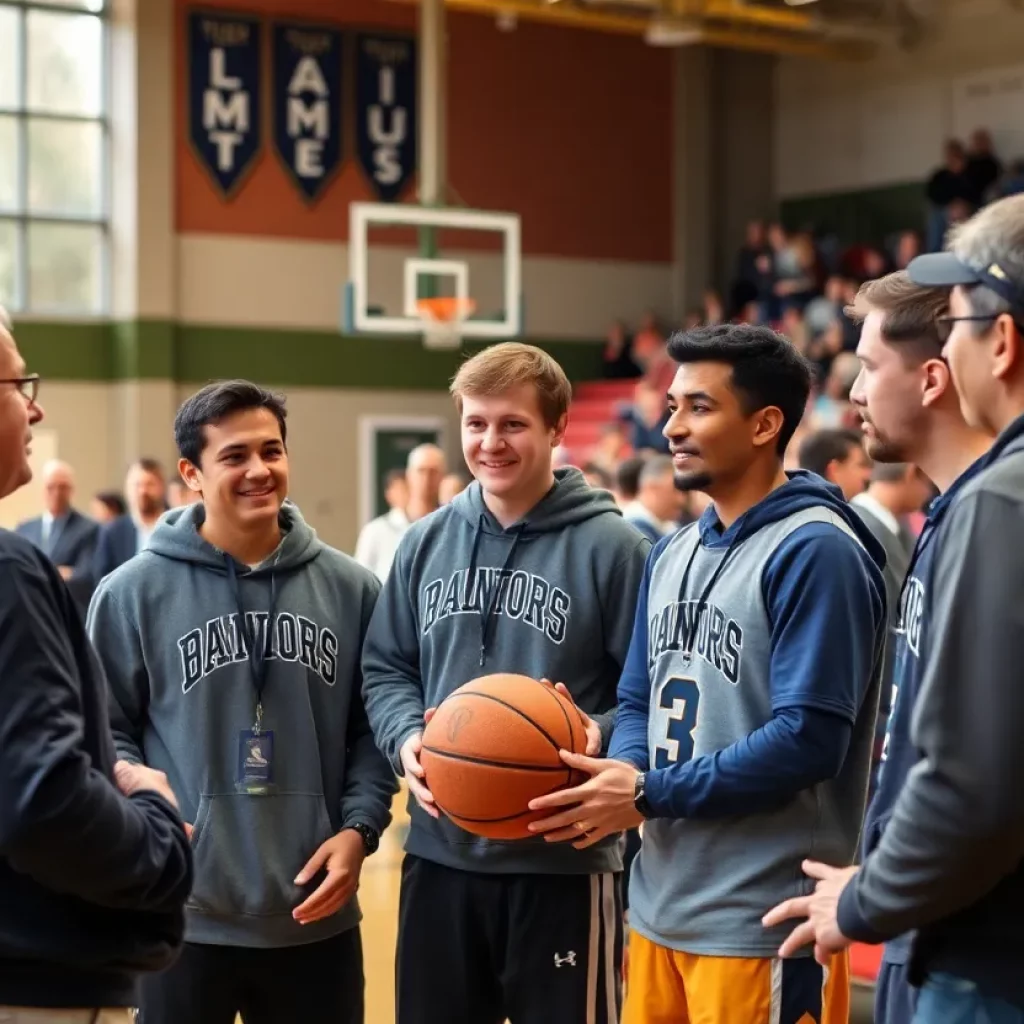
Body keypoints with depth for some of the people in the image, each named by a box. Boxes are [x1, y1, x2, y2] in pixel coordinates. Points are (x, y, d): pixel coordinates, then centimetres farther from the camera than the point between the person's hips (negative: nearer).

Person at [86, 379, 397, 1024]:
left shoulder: (351, 587, 5)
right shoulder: (134, 591, -2)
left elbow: (373, 726, 9)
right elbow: (105, 731, 2)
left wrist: (359, 826, -5)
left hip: (317, 917, 2)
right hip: (183, 917, -2)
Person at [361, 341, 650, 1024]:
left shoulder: (610, 544, -7)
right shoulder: (426, 542, 7)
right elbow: (386, 669, 12)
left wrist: (600, 737, -26)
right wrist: (405, 738, -7)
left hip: (563, 859, -4)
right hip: (440, 851, 5)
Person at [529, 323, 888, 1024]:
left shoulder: (815, 551, -14)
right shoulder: (673, 554, 13)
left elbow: (808, 738, -21)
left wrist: (648, 794, -17)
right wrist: (622, 772, -7)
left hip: (763, 921, -8)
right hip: (661, 906, 8)